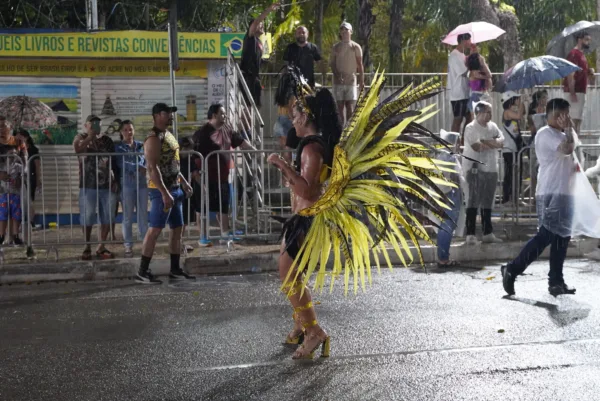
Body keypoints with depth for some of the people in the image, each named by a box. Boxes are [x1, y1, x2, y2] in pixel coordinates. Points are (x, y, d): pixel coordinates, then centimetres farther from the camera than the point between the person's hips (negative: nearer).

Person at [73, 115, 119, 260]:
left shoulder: (107, 140, 11)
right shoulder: (81, 137, 6)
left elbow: (114, 162, 12)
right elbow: (77, 149, -18)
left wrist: (116, 181, 3)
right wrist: (91, 135, -12)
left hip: (107, 185, 2)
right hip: (88, 186, -2)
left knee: (107, 218, 3)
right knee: (87, 218, 0)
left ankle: (101, 247, 13)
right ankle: (87, 247, 12)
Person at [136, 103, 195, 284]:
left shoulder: (169, 135, 15)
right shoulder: (154, 139, -15)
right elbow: (152, 168, -23)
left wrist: (183, 182, 21)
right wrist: (164, 193, -27)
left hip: (175, 188, 10)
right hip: (161, 190, -10)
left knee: (177, 228, 11)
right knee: (155, 229, -9)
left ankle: (175, 269, 19)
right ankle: (142, 272, -6)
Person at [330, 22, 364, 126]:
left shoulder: (356, 47, 3)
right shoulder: (336, 47, 8)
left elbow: (360, 65, 4)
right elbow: (332, 63, 7)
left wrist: (362, 81, -1)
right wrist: (337, 74, -11)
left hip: (351, 81, -2)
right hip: (338, 81, 2)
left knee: (350, 107, -7)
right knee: (340, 106, 3)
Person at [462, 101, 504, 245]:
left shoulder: (493, 126, 13)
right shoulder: (470, 128, -8)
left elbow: (501, 142, 1)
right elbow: (477, 147, -19)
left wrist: (484, 142, -14)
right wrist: (492, 142, -4)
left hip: (491, 169, 7)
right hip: (475, 169, -7)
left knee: (487, 202, 11)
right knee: (474, 201, -9)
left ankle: (488, 233, 17)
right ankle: (470, 234, -8)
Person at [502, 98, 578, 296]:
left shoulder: (561, 135, 20)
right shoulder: (545, 133, -10)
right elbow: (568, 148, -25)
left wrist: (575, 167, 5)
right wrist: (570, 129, -10)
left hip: (563, 193, 9)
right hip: (550, 193, -9)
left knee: (561, 238, 7)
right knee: (545, 236, -13)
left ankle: (556, 282, 10)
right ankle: (512, 269, -6)